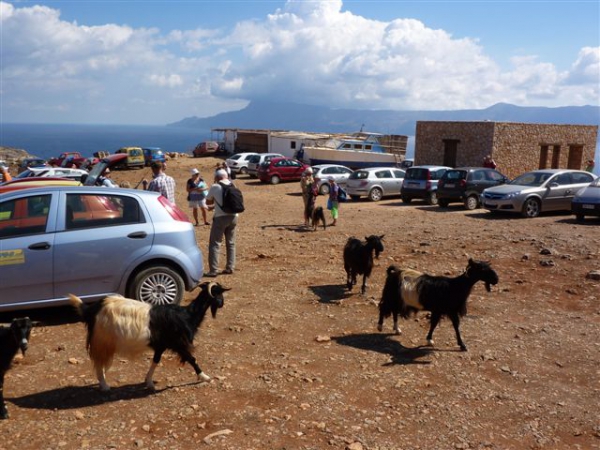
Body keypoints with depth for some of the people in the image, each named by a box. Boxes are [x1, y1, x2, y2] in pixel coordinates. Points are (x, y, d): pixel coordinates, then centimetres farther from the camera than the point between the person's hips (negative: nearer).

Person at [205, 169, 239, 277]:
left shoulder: (215, 187, -4)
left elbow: (208, 201, 10)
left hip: (221, 217, -5)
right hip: (233, 216, 5)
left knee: (215, 243, -1)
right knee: (231, 243, 16)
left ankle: (213, 270, -6)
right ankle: (230, 267, 18)